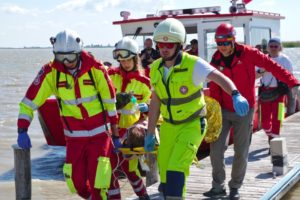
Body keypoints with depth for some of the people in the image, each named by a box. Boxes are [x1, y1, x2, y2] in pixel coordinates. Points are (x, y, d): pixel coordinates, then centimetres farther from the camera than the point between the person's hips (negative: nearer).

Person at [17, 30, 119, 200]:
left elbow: (110, 100, -2)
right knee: (76, 183, 6)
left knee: (98, 183, -8)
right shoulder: (50, 72, -10)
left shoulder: (95, 69, -12)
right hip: (74, 136, 2)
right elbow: (30, 101, -8)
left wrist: (115, 132, 3)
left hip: (99, 133, -2)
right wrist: (22, 130, -17)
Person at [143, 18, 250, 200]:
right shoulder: (155, 68, -1)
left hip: (192, 125, -5)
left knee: (176, 168, -17)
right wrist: (150, 134, 8)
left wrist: (236, 96, -53)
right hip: (169, 126, 5)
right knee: (165, 170, 7)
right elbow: (155, 102, 7)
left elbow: (221, 78, -33)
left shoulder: (193, 64, -18)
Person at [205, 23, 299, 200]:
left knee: (241, 152, 5)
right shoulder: (216, 62, -3)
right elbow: (214, 89, 3)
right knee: (216, 148, -2)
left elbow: (272, 66, -14)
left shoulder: (247, 53, -12)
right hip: (224, 111, 2)